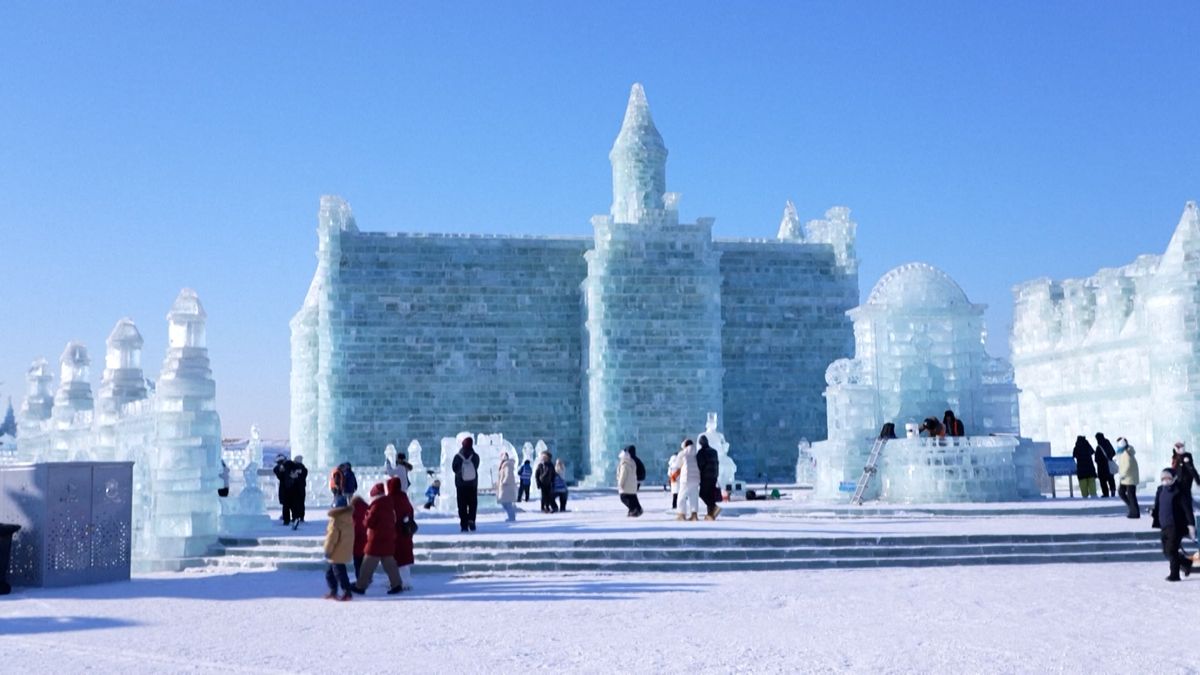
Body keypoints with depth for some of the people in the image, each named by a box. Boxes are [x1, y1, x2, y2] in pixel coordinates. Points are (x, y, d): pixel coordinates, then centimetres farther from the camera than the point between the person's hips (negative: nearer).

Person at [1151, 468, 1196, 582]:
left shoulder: (1179, 490, -10)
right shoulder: (1160, 490, 10)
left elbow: (1187, 507, -13)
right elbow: (1158, 507, 19)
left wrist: (1191, 523, -20)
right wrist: (1153, 512, -3)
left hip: (1176, 525, -7)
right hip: (1164, 525, 7)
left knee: (1171, 550, -8)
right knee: (1166, 551, 12)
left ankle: (1175, 574, 3)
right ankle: (1186, 563, 35)